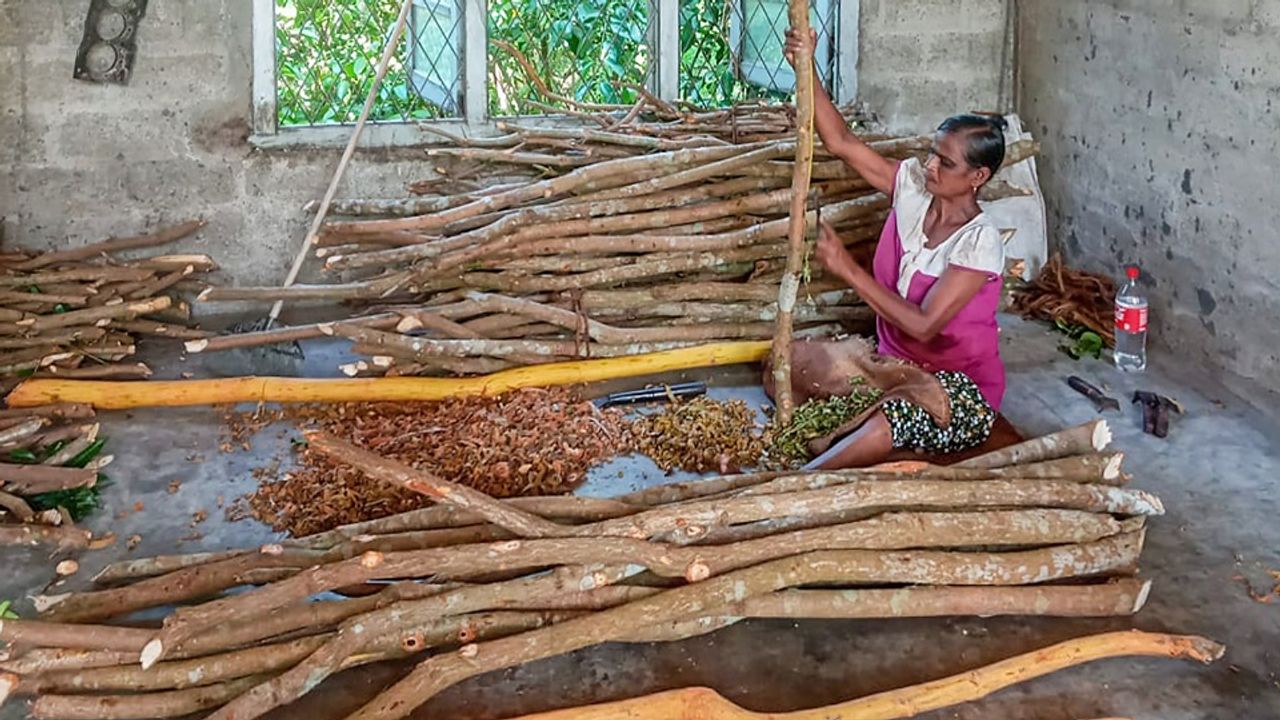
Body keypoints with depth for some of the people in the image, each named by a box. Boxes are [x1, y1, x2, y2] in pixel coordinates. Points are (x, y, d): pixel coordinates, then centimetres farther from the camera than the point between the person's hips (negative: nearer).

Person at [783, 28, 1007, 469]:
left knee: (882, 427, -37)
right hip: (898, 364, 8)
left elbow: (923, 325, -27)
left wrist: (848, 270, -28)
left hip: (962, 389, -8)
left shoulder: (980, 242, -21)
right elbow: (841, 143, -7)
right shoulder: (913, 185, -3)